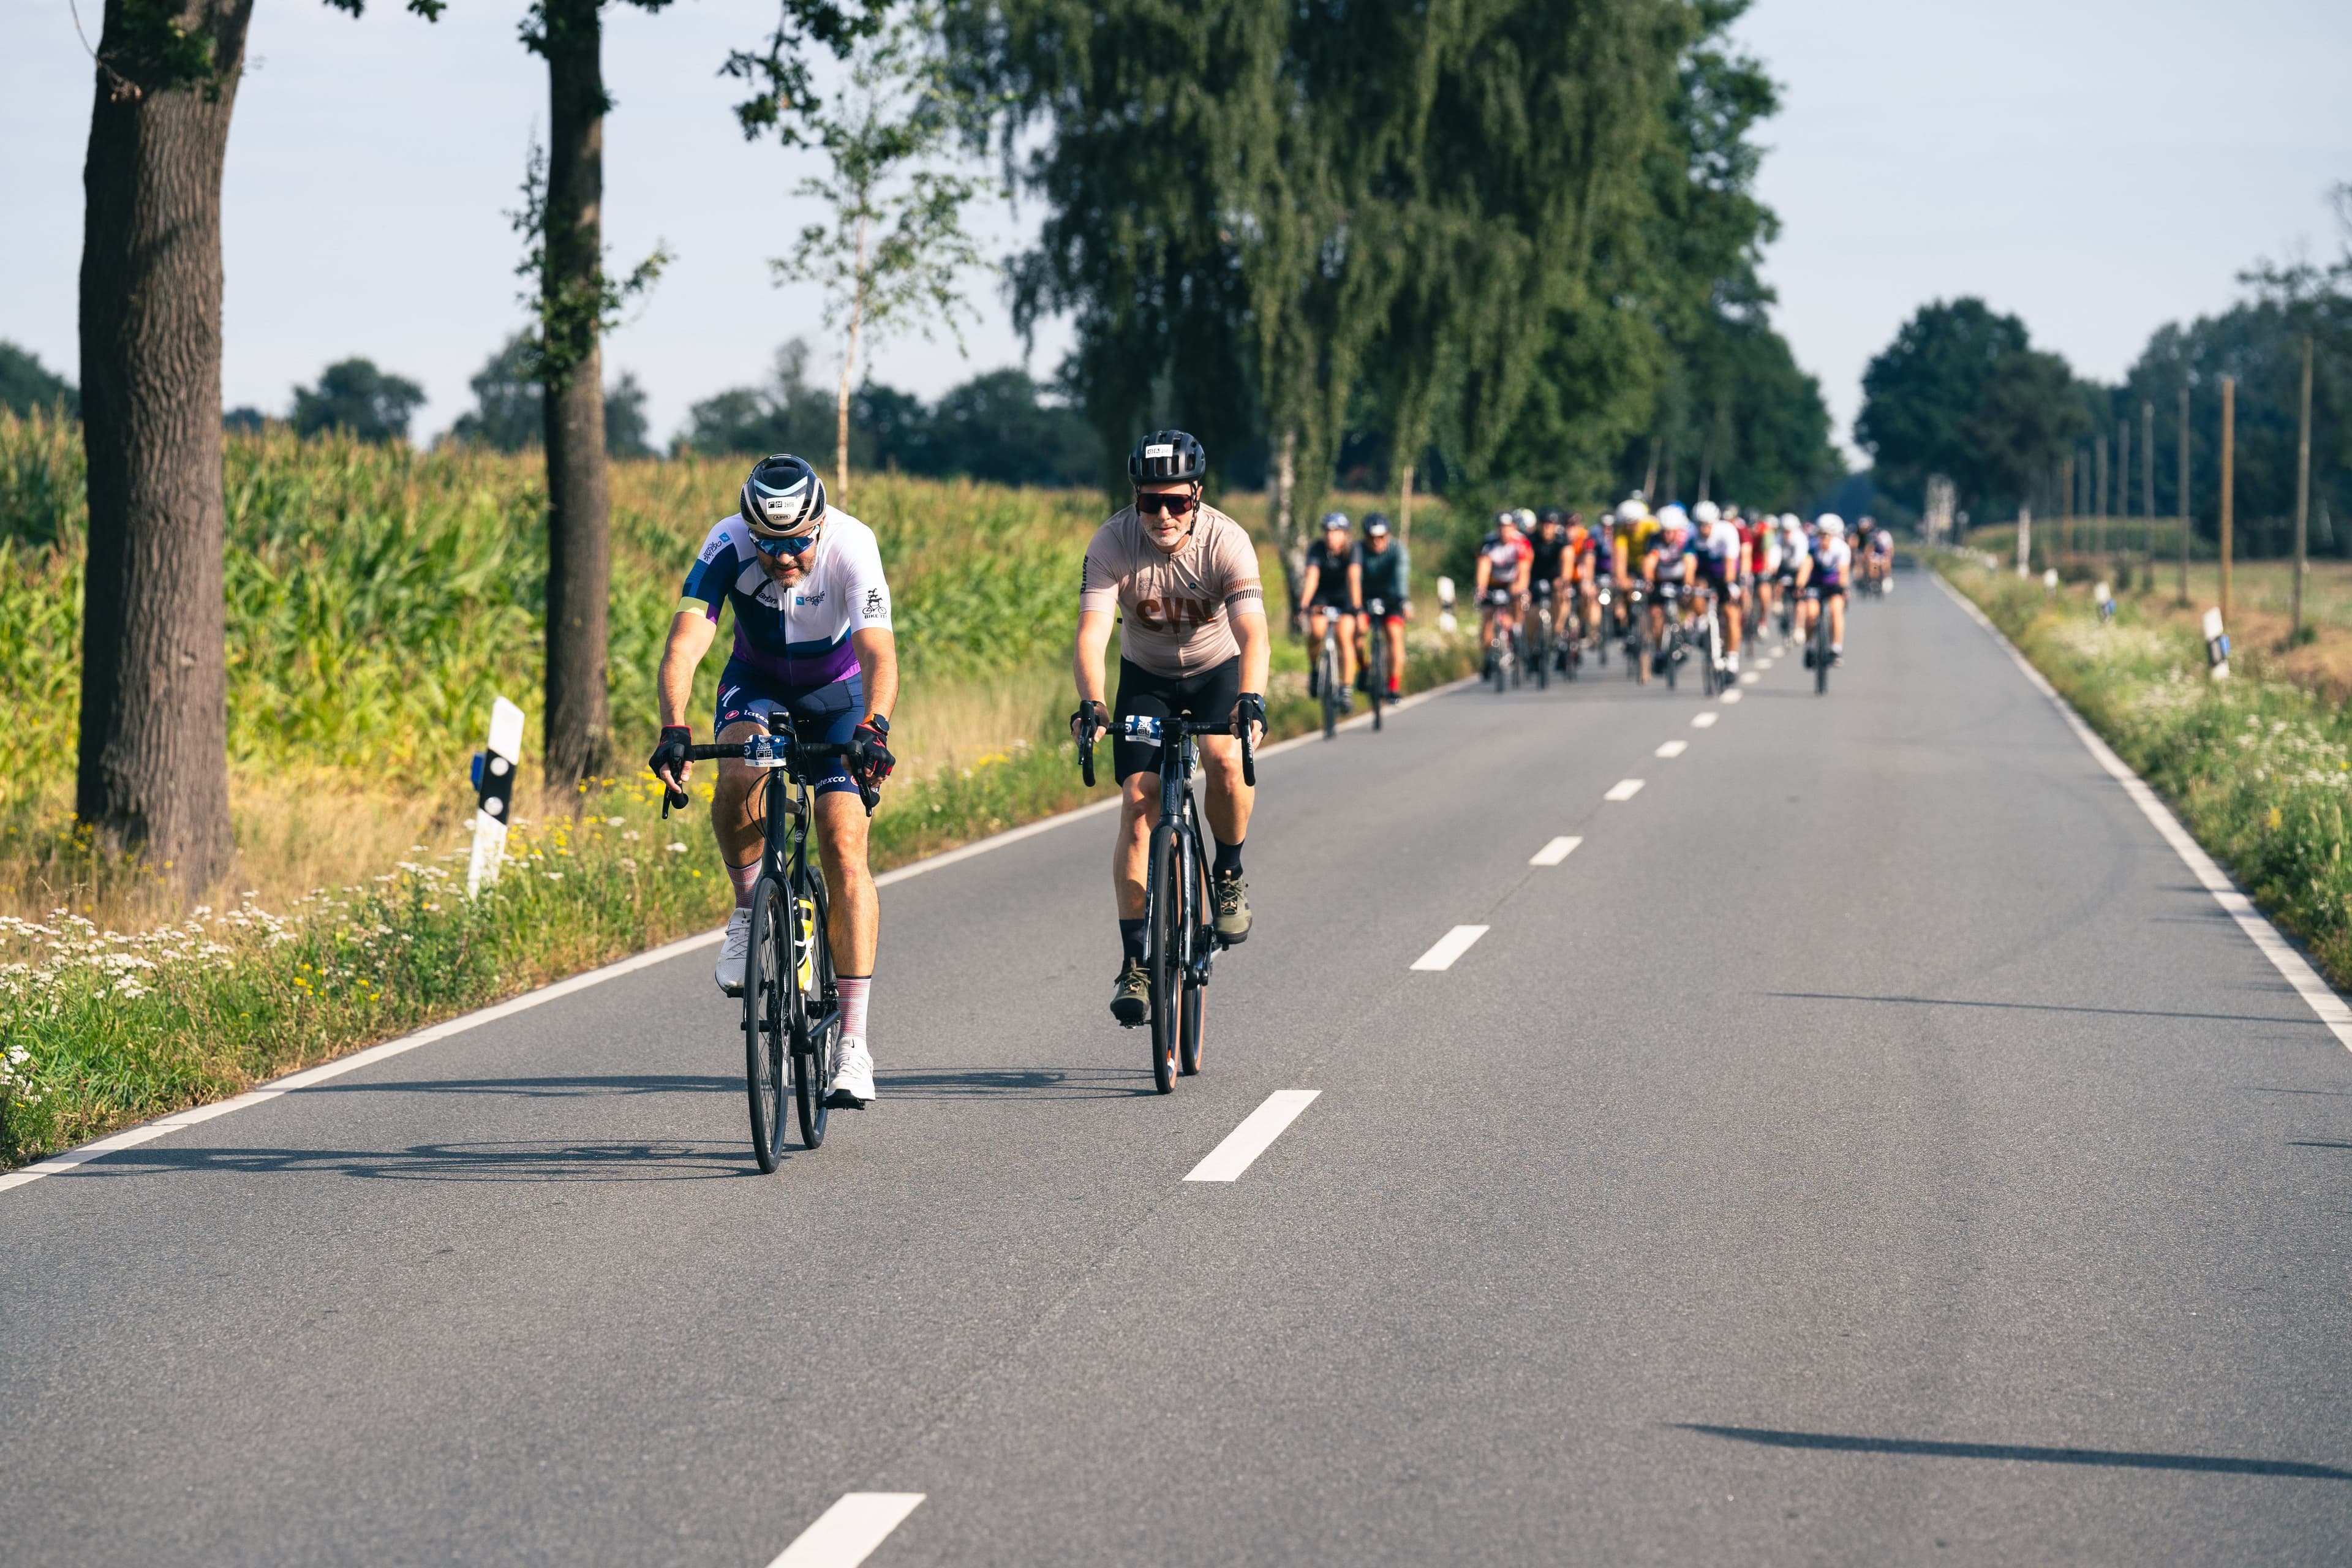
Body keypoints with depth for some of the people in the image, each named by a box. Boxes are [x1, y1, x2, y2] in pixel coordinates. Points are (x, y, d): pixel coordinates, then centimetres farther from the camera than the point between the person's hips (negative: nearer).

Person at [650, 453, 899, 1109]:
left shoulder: (852, 548, -32)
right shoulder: (727, 547, -29)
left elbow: (879, 655, -42)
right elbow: (684, 645, -39)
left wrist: (874, 728, -61)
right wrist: (674, 730, -56)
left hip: (839, 692, -1)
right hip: (758, 683, 1)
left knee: (844, 849, -15)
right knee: (739, 777, -33)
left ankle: (854, 1040, -12)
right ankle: (749, 910, -6)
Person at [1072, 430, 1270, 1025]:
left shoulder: (1226, 541, -27)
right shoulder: (1113, 542, -25)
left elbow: (1253, 634, -37)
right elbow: (1092, 631, -34)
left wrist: (1251, 700, -56)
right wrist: (1091, 705, -51)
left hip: (1217, 670, -1)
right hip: (1146, 676, 1)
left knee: (1226, 761, -30)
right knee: (1139, 804, -12)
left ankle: (1229, 875, -2)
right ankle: (1135, 962, -8)